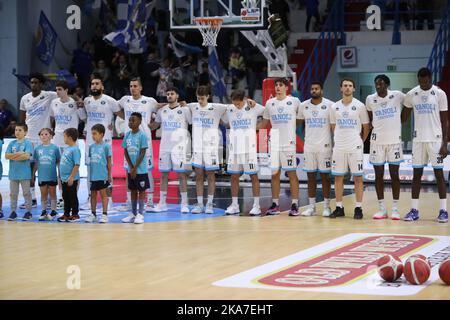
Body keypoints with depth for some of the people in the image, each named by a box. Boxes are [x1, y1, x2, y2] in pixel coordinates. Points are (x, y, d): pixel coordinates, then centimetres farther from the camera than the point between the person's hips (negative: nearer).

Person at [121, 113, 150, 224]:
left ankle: (140, 214, 2)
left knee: (141, 190, 0)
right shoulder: (127, 135, 5)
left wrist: (135, 168, -15)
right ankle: (133, 213, 18)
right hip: (130, 169, 5)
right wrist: (131, 167, -6)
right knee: (133, 190, 11)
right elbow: (126, 152, 5)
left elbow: (142, 153, -13)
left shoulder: (142, 136, -10)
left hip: (141, 169, -5)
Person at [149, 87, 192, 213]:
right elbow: (154, 125, 22)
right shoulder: (162, 110, 11)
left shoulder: (184, 110, -3)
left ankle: (184, 204, 1)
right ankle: (162, 204, 10)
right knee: (163, 175, 5)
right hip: (165, 146, 4)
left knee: (182, 174, -3)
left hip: (180, 147, -4)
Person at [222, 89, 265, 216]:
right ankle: (234, 205, 13)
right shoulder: (229, 109, 7)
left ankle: (256, 205, 3)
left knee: (253, 176, -1)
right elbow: (222, 121, 19)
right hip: (234, 148, 4)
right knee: (234, 176, 6)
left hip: (249, 148, -4)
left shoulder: (253, 107, -4)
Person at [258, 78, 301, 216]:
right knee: (275, 174, 5)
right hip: (274, 143, 4)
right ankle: (275, 205, 11)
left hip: (289, 142, -4)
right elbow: (265, 123, 17)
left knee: (292, 173, -2)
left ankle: (295, 205, 1)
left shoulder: (294, 101, -2)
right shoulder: (269, 103, 9)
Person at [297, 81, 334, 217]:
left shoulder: (330, 105, -5)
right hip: (309, 146, 3)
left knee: (325, 175, 1)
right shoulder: (303, 105, 4)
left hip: (324, 146, -3)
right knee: (310, 175, 5)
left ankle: (326, 206, 7)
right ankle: (311, 206, 10)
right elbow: (300, 122, 16)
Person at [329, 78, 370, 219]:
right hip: (339, 147, 3)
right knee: (338, 177, 5)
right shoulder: (334, 107, 7)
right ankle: (339, 208, 12)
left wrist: (360, 141, 5)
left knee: (358, 177, -1)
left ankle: (358, 208, 3)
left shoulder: (360, 106, -2)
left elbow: (366, 127, 4)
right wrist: (340, 139, 12)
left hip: (355, 148, -3)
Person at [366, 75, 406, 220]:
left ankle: (395, 208, 6)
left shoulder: (398, 96, -5)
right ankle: (382, 209, 10)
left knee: (394, 175, 1)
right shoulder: (370, 99, 2)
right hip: (377, 141, 2)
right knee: (378, 175, 3)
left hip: (394, 140, -2)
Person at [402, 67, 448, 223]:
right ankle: (414, 210, 8)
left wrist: (445, 144, -8)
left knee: (439, 174, -1)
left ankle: (443, 210, 4)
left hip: (435, 139, -3)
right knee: (417, 174, 4)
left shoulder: (440, 94, -5)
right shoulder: (411, 94, 3)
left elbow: (444, 121, -3)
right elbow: (404, 116, 15)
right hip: (418, 139, 3)